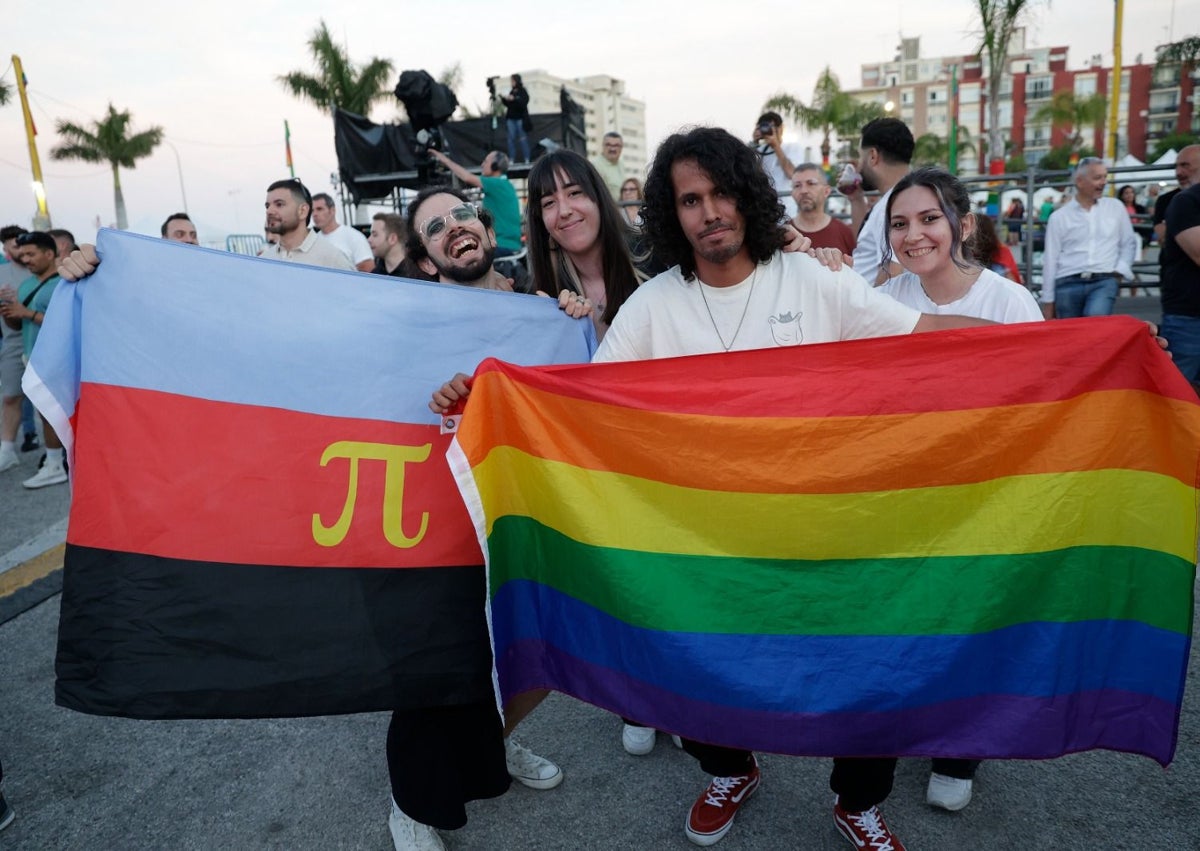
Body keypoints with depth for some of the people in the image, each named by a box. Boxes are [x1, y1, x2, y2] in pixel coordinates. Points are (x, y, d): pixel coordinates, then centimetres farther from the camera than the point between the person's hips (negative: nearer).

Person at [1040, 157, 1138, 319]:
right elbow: (1050, 260, 6)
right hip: (1068, 284, 0)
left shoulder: (1116, 207, 11)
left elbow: (1129, 243, 18)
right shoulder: (1059, 217, 6)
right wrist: (1048, 301, 4)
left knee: (1095, 321, -27)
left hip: (1104, 282, 0)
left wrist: (1120, 270, 0)